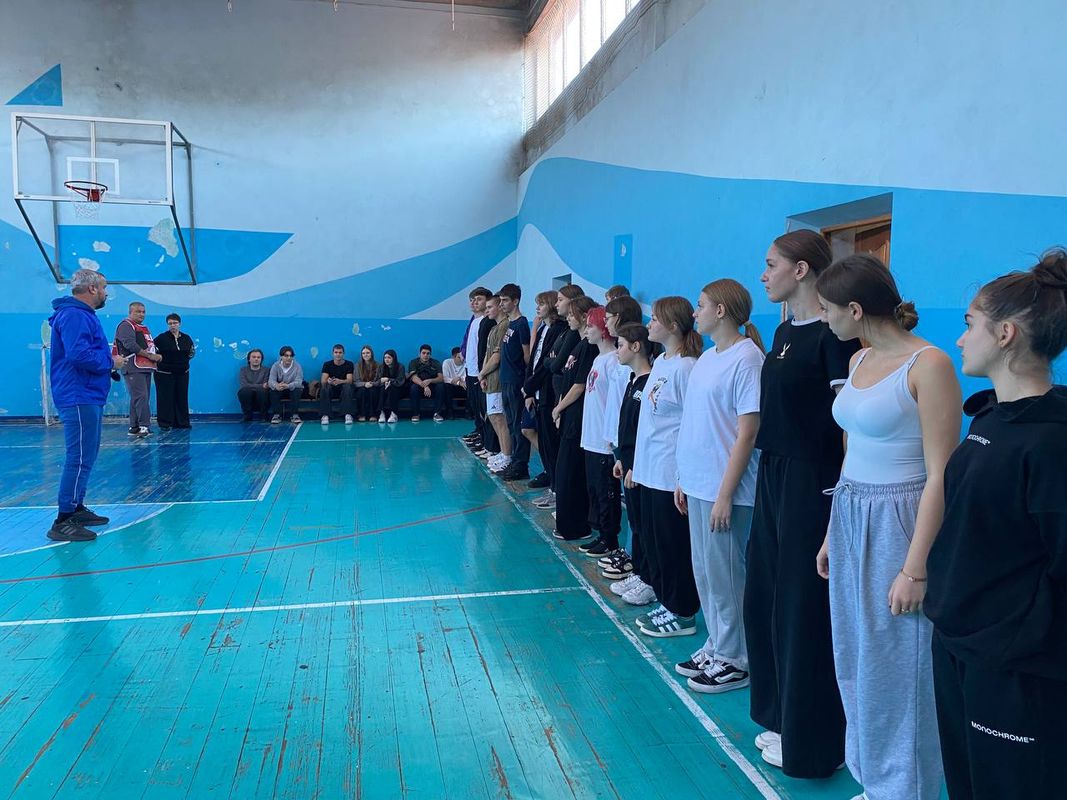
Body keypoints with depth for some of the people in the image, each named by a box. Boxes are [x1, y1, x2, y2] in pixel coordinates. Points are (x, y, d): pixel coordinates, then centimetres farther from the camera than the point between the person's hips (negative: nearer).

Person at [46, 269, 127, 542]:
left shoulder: (83, 314, 19)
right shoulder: (74, 315, -15)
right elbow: (78, 355, -27)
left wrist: (108, 358, 7)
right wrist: (111, 362, -14)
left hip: (88, 398, 11)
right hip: (79, 398, -11)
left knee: (86, 455, 17)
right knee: (79, 458, -11)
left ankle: (77, 509, 27)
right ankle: (63, 522, -8)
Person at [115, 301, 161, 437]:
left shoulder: (143, 328, 24)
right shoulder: (126, 326, -5)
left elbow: (150, 345, 26)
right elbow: (130, 345, -18)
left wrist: (156, 356, 3)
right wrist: (150, 355, -15)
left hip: (146, 367, 9)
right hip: (134, 369, -9)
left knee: (137, 399, 11)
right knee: (141, 397, -15)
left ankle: (134, 427, 15)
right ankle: (144, 426, -18)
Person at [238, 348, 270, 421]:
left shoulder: (267, 370, 9)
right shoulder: (243, 370, 11)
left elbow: (266, 386, -5)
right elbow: (243, 385, -7)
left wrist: (251, 386, -21)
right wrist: (261, 386, -18)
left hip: (262, 402, 0)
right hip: (248, 402, 0)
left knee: (262, 390, -32)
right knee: (244, 390, -30)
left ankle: (264, 415, -12)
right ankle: (247, 415, -12)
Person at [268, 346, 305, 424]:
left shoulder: (297, 366, -12)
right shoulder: (275, 366, -7)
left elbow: (298, 382, -24)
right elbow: (271, 381, -20)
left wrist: (288, 386, -46)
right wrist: (276, 386, -46)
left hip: (293, 389, -1)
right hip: (280, 390, 1)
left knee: (298, 390, -33)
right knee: (273, 391, -29)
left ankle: (294, 415, -26)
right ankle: (276, 415, -23)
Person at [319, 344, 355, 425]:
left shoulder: (349, 364, -2)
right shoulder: (327, 364, 0)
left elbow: (350, 380, -16)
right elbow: (323, 381, -11)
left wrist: (340, 381, -39)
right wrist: (328, 381, -38)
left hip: (343, 389, -1)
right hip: (331, 389, 1)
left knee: (348, 387, -34)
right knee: (324, 388, -31)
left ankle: (348, 415, -42)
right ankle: (325, 416, -37)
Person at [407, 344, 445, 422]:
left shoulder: (436, 363, -1)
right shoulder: (413, 362, -6)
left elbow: (441, 378, -14)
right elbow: (414, 377, -22)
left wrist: (430, 381, -35)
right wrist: (425, 386, -41)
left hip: (432, 388, 1)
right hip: (419, 387, -1)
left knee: (441, 386, -28)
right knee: (414, 387, -34)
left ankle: (437, 413, -22)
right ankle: (415, 414, -21)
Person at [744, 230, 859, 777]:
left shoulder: (832, 334, -14)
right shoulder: (785, 331, 12)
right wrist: (769, 474, 16)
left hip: (813, 482, -9)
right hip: (774, 476, 9)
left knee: (803, 604, 2)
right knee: (765, 594, 15)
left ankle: (811, 742, 20)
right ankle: (781, 718, 33)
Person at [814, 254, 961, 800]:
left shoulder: (928, 364, -16)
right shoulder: (860, 361, 8)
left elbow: (941, 476, -17)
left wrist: (915, 570, -18)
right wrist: (832, 534, 15)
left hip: (896, 524, -8)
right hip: (850, 520, 8)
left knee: (893, 671, 5)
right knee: (854, 664, 17)